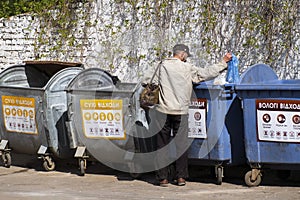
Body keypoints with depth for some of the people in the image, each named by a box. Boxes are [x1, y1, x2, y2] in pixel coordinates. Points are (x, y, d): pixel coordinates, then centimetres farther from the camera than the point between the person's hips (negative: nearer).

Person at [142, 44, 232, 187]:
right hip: (181, 111, -1)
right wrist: (223, 63, 15)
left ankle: (163, 178, 5)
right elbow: (207, 73, 3)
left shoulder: (162, 67, 2)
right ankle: (181, 177, 7)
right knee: (181, 144, 8)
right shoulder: (188, 69, -2)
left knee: (162, 144, 6)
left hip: (163, 111, 1)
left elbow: (145, 81, 3)